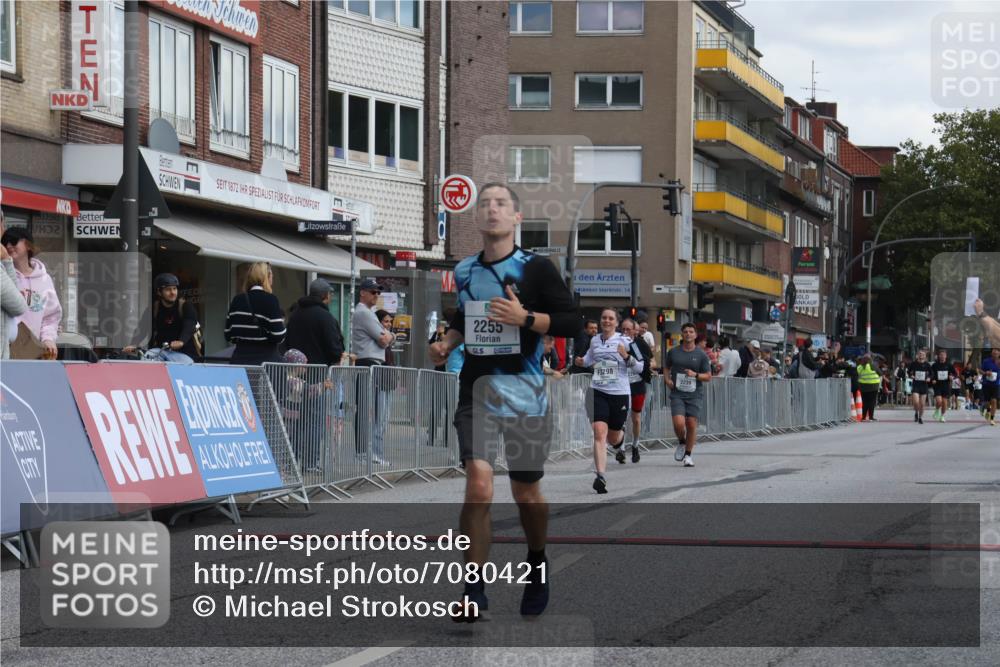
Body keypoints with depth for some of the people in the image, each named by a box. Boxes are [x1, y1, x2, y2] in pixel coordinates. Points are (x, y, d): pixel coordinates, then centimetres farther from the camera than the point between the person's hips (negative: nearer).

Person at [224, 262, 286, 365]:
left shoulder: (237, 300, 8)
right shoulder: (270, 300, -7)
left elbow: (228, 335, 9)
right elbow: (278, 336, -12)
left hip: (240, 359, 5)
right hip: (265, 359, -5)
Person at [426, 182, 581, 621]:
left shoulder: (536, 268, -3)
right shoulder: (464, 271, 10)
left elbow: (572, 322, -7)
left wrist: (525, 318, -19)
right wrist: (446, 345, 10)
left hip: (524, 391, -2)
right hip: (477, 388, 2)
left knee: (526, 492, 9)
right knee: (478, 485, -15)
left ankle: (537, 568, 36)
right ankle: (474, 591, -10)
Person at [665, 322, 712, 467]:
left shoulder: (701, 355, 3)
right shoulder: (673, 352, 8)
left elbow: (708, 376, 5)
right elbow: (667, 367, 22)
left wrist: (695, 375, -13)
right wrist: (667, 379, 2)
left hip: (695, 395, 0)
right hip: (677, 394, 0)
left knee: (692, 425, -3)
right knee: (679, 423, -15)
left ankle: (688, 455, 12)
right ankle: (681, 443, 17)